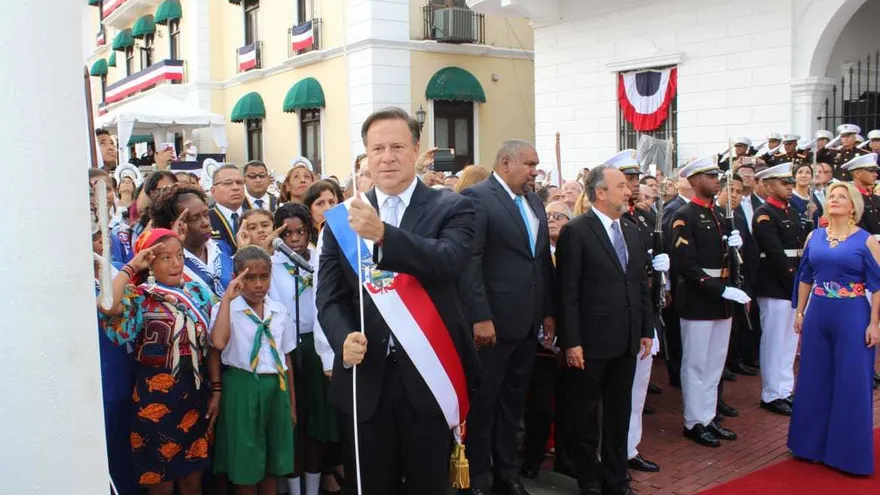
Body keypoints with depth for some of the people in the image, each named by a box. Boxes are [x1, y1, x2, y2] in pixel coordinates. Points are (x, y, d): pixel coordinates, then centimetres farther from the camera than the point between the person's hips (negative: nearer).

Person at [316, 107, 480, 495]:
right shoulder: (342, 218, 6)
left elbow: (450, 261, -21)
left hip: (429, 375, -2)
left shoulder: (452, 209, -2)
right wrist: (345, 339, -18)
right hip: (365, 378, 2)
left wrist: (383, 234, -33)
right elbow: (329, 296, 3)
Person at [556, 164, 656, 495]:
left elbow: (642, 285, 14)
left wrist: (647, 329, 10)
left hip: (627, 340, 6)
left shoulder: (633, 232, 11)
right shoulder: (576, 232, -11)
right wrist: (571, 341, -16)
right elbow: (567, 292, -13)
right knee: (588, 415, 10)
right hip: (592, 341, -6)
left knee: (620, 413, 15)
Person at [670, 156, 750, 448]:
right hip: (697, 300, -8)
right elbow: (685, 264, -20)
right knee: (696, 365, 2)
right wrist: (721, 290, -22)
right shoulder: (684, 216, -12)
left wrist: (735, 243, -2)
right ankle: (694, 423, 13)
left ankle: (709, 418, 27)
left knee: (715, 364, 15)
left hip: (721, 300, 8)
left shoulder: (718, 214, 15)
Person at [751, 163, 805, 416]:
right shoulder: (764, 215, -11)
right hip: (774, 287, -9)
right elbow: (776, 254, -18)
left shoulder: (791, 212, 16)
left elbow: (800, 248, 13)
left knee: (789, 340, 14)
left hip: (793, 285, 9)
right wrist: (794, 282, -18)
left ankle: (785, 390, 25)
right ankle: (771, 395, 8)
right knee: (774, 341, -2)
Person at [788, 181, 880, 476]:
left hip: (853, 317, -4)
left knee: (851, 384, 3)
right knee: (815, 380, 10)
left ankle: (849, 452, 16)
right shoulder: (814, 237, 7)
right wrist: (799, 312, 10)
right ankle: (813, 443, 25)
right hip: (817, 315, 4)